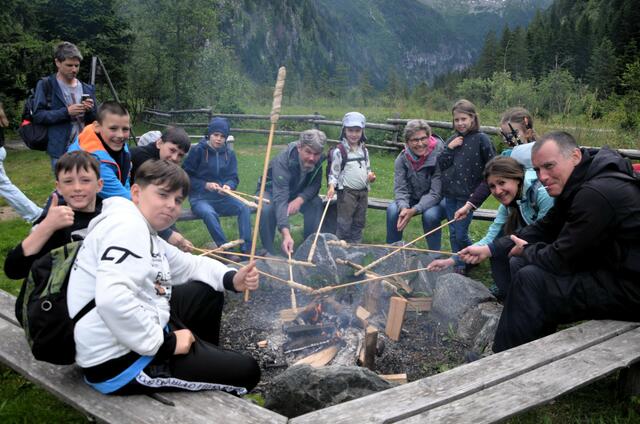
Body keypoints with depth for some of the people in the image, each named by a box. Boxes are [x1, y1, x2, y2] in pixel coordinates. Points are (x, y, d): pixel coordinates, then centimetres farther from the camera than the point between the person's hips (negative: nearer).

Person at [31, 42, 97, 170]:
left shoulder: (87, 89, 13)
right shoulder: (46, 85, 0)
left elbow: (94, 120, 16)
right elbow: (38, 116, -7)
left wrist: (90, 111, -6)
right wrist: (66, 112, -18)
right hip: (61, 151, -4)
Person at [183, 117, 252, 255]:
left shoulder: (229, 153, 7)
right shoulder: (197, 151, -5)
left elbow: (233, 177, 5)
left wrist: (228, 186, -18)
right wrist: (205, 185, -18)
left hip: (222, 198, 4)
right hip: (200, 198, -3)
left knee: (244, 207, -24)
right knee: (209, 213, -37)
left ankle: (246, 249, -22)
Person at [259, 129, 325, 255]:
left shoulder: (318, 161, -23)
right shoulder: (282, 161, -40)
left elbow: (314, 185, -14)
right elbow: (280, 199, -49)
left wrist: (300, 199, -38)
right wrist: (286, 233, -61)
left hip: (296, 193, 4)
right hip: (271, 191, -4)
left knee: (316, 203, -22)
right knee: (267, 209, -35)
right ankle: (268, 252, -17)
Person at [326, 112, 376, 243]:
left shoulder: (364, 150, 10)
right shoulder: (339, 151, -9)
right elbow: (333, 172, -8)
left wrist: (370, 177, -3)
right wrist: (331, 186, -24)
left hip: (363, 191, 6)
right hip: (347, 191, -6)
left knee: (359, 222, 14)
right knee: (344, 223, -4)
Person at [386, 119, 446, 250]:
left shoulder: (439, 156, -23)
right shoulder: (402, 158, -10)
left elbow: (436, 193, -25)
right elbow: (400, 189, -14)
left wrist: (414, 210, -38)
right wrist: (404, 208, -37)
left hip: (435, 202, -3)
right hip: (413, 199, 3)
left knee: (430, 215, -34)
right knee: (393, 210, -24)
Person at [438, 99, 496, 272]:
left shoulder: (481, 139, -8)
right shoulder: (453, 140, 8)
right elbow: (440, 164, 4)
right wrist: (449, 148, -8)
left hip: (468, 195, -5)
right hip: (450, 194, 5)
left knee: (461, 234, -3)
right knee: (453, 233, 11)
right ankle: (458, 265, 25)